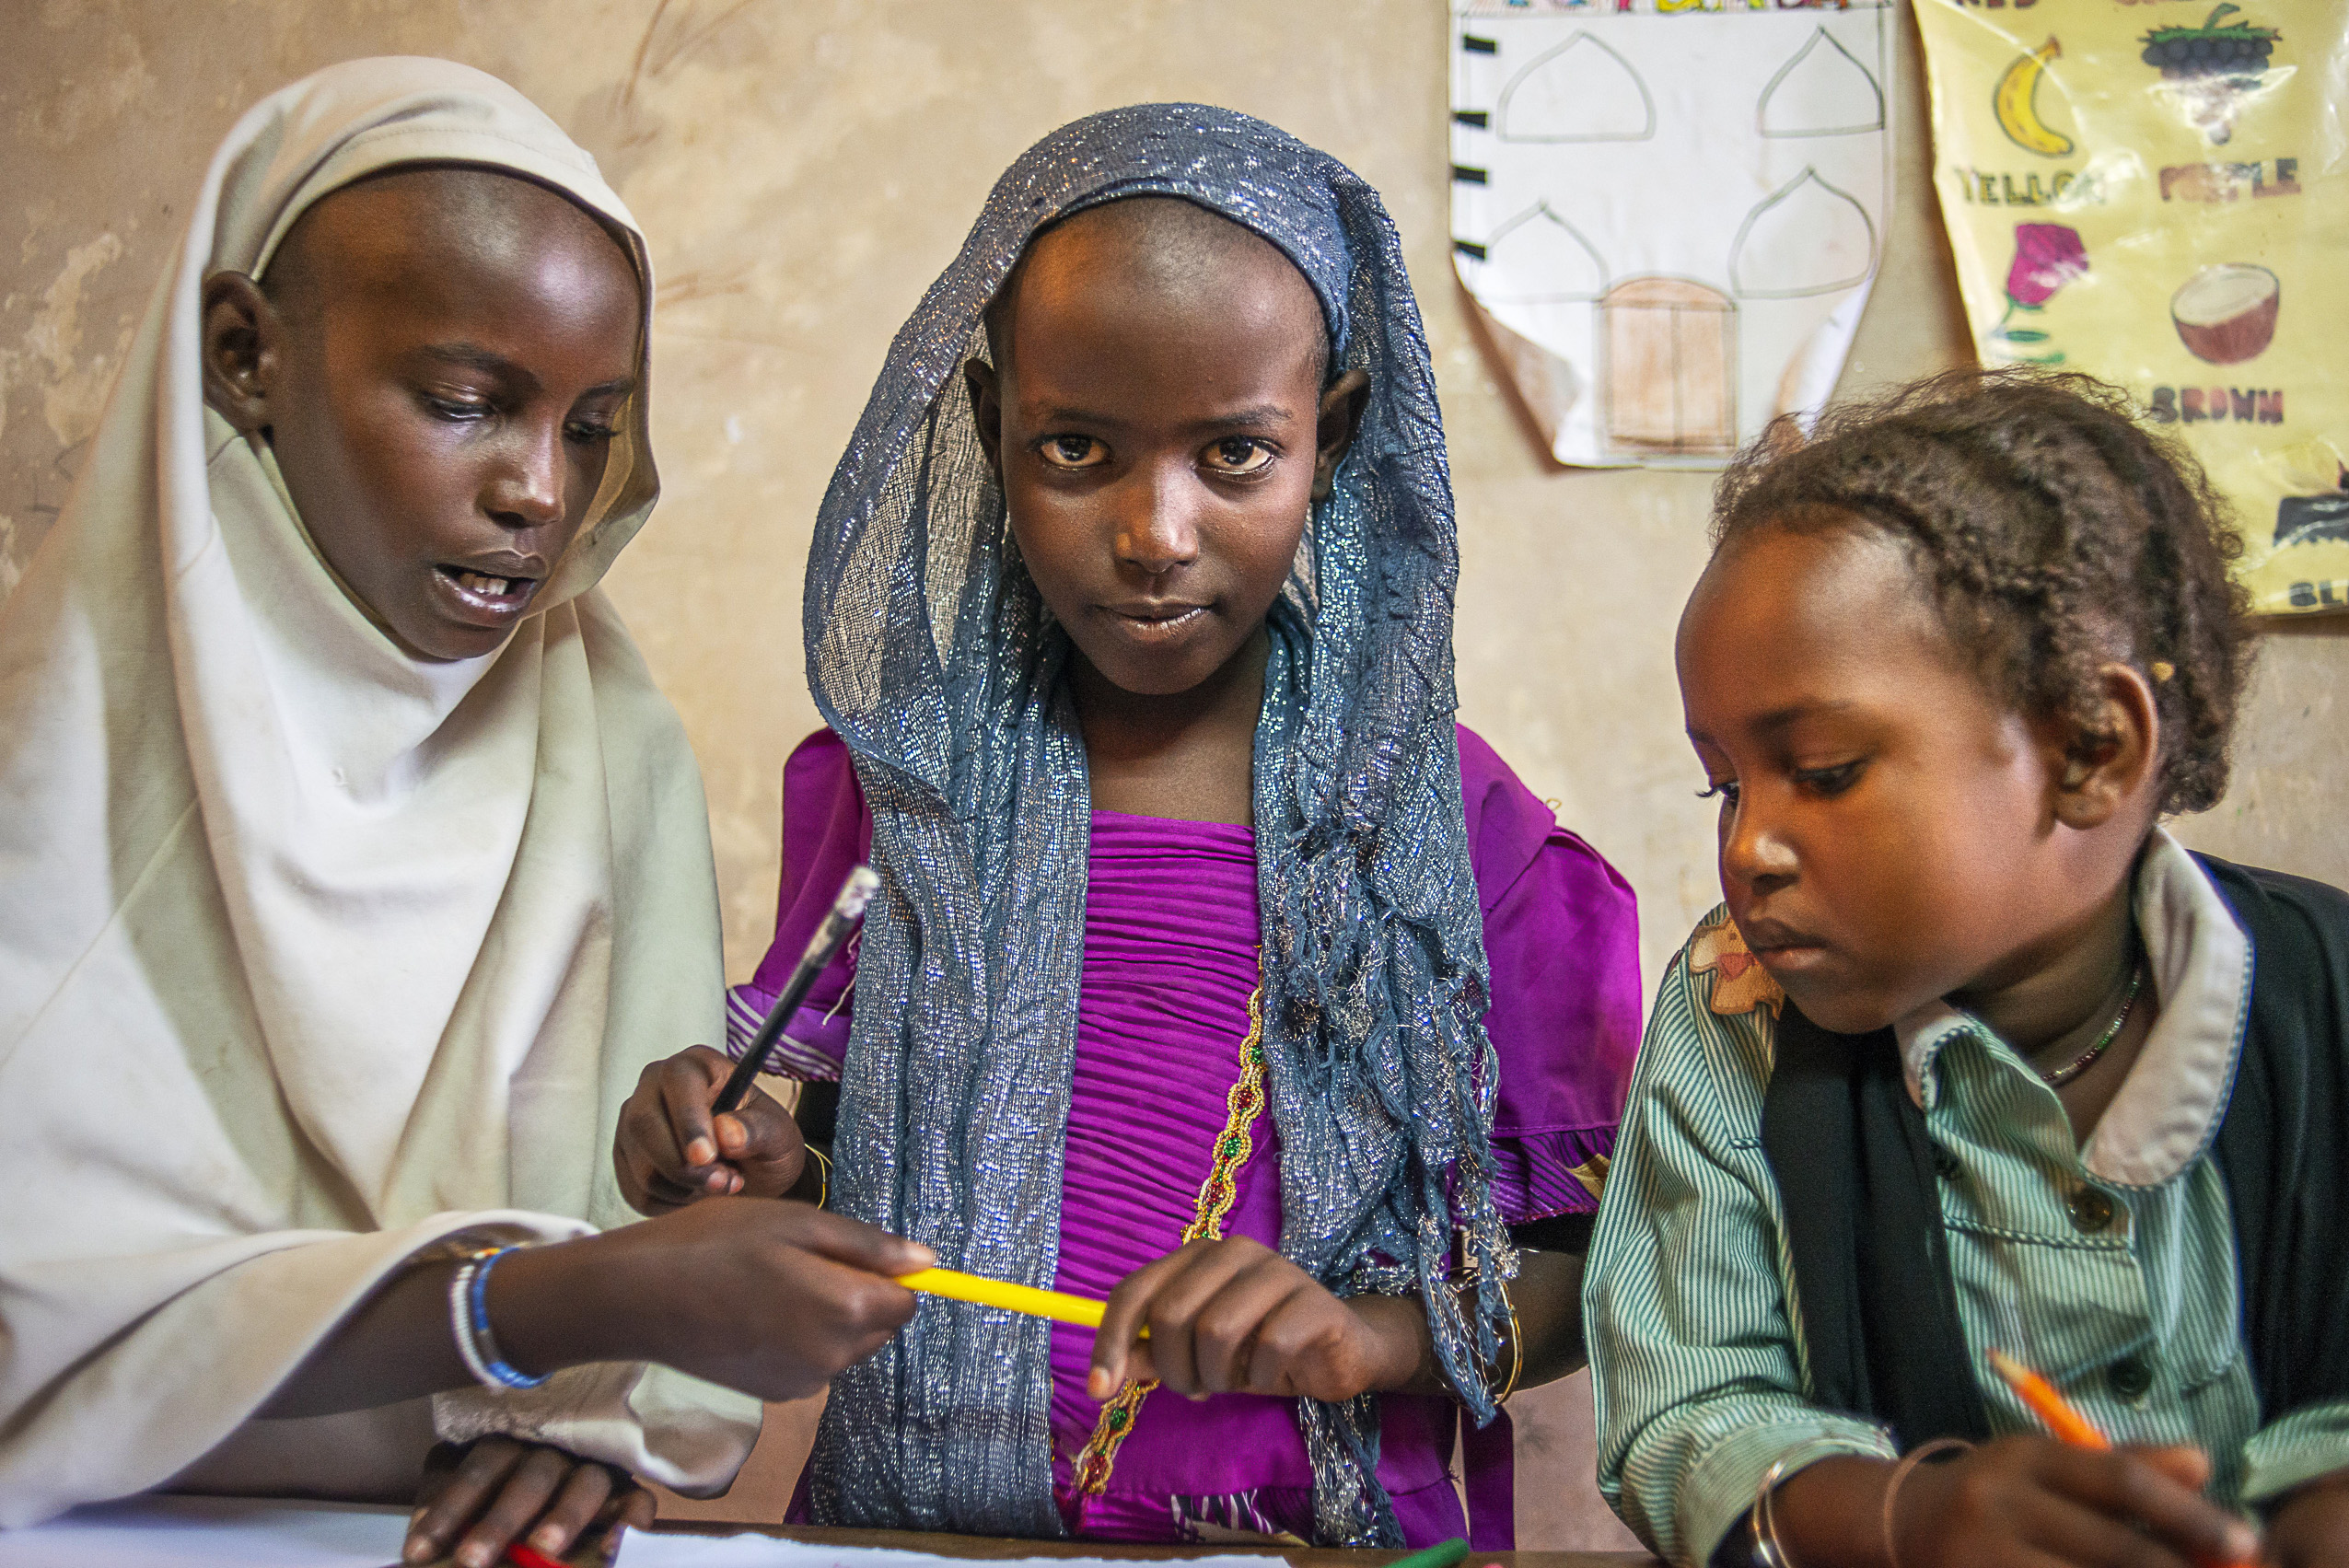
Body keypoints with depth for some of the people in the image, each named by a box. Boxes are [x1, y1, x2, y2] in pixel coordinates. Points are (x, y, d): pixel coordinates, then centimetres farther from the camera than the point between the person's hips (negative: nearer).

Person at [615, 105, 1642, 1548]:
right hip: (908, 1519, 1)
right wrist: (748, 1177, -6)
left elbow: (1584, 1258, 2)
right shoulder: (899, 777, 4)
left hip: (1321, 1529, -1)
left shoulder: (1441, 814, -2)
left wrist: (1384, 1332, -15)